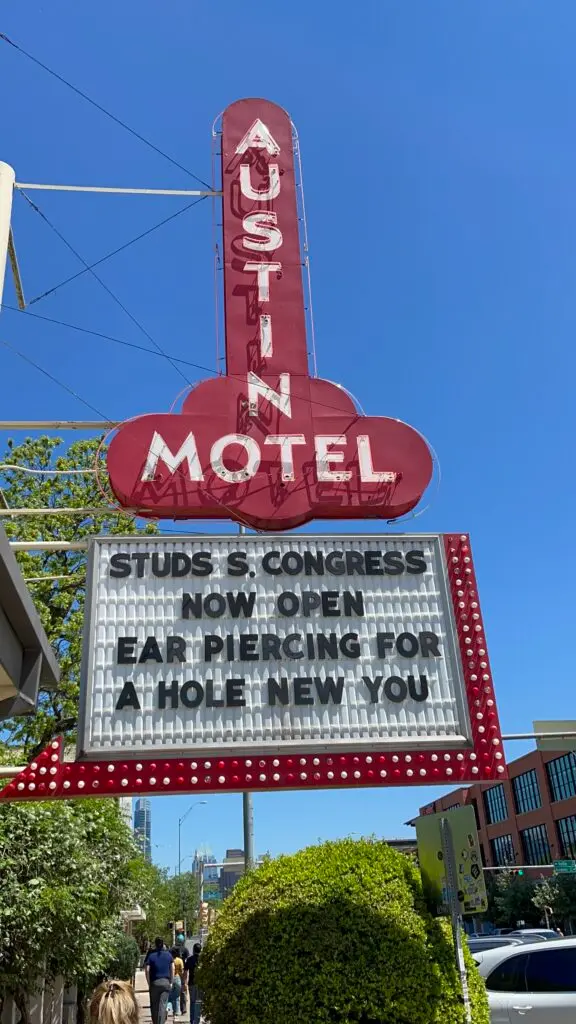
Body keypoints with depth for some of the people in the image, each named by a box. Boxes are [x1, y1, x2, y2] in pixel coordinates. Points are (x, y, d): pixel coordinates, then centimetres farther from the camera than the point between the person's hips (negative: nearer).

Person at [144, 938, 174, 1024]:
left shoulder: (150, 955, -3)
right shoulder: (169, 955, 5)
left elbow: (147, 970, -8)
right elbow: (172, 969, 5)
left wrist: (149, 984, -1)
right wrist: (171, 982, 10)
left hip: (154, 983, -1)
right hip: (166, 982, 1)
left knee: (154, 1005, 13)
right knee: (163, 1005, 1)